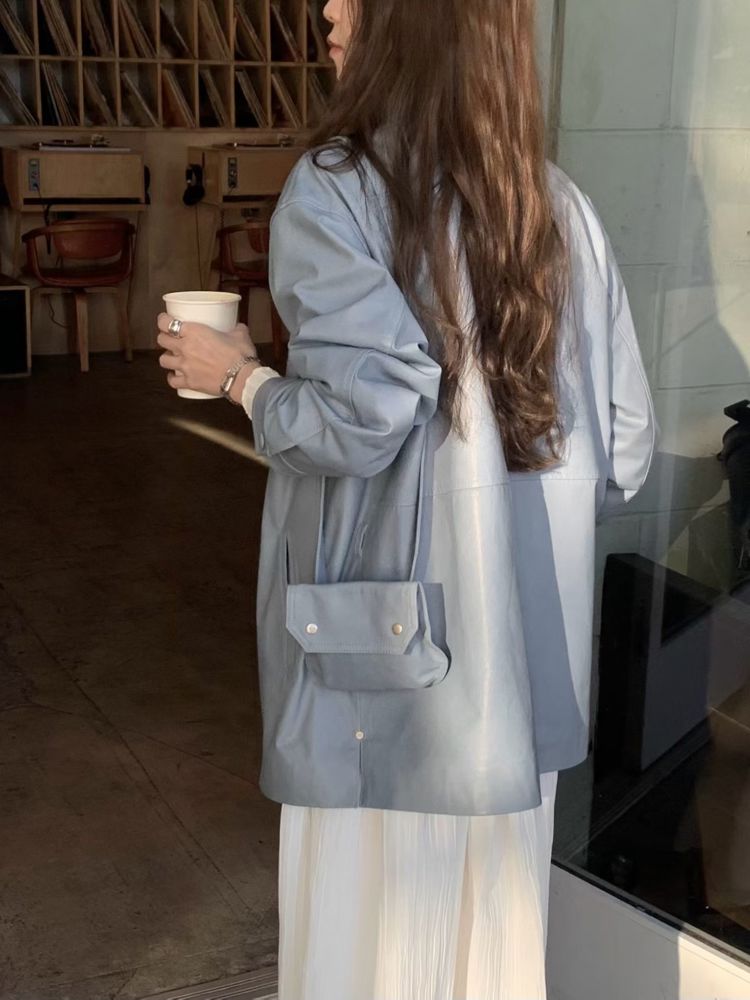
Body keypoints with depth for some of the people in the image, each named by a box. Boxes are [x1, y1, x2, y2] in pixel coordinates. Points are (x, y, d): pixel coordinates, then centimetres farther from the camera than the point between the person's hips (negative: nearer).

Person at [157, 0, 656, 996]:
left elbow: (362, 418, -22)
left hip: (385, 639, -5)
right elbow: (624, 446, 4)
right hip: (525, 647, 5)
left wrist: (239, 375, -3)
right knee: (490, 909, 20)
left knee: (372, 911, 12)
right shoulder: (563, 206, 4)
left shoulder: (336, 187, -12)